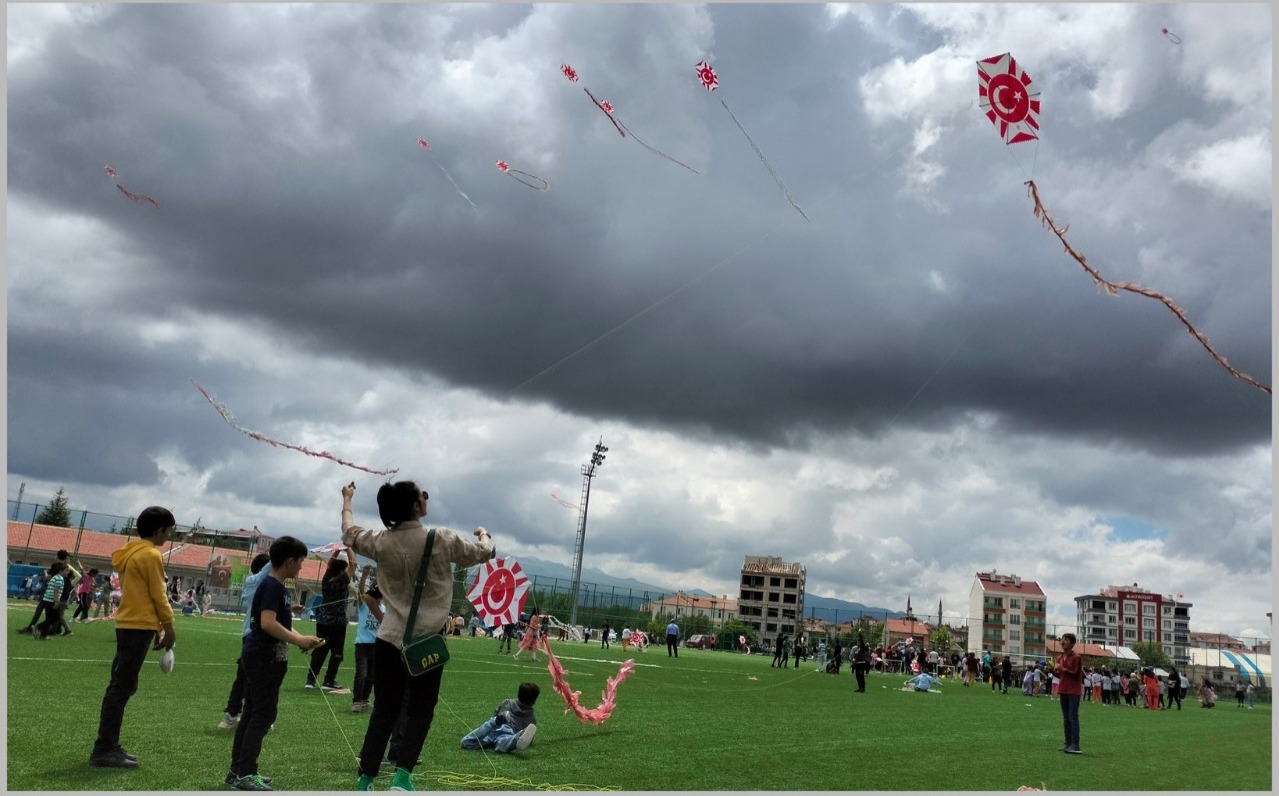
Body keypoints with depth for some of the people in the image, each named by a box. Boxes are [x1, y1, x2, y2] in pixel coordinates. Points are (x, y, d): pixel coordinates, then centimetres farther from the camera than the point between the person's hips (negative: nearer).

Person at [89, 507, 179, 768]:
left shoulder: (133, 552, 14)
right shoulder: (151, 555, -14)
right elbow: (158, 595, -13)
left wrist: (157, 626, 17)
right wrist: (169, 627, -3)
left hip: (128, 624, 10)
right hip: (139, 627, -10)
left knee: (120, 686, 13)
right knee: (122, 688, -6)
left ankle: (108, 746, 19)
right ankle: (104, 751, -3)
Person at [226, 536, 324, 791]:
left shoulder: (277, 587, 13)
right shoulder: (272, 586, -17)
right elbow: (268, 623, -27)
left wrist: (301, 639, 4)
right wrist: (299, 640, -22)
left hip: (259, 657, 10)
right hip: (264, 658, -10)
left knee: (252, 713, 13)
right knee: (263, 715, -6)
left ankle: (238, 770, 19)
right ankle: (245, 773, -2)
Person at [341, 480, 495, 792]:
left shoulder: (382, 542, -1)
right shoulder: (442, 540, -10)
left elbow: (349, 533, 20)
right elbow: (484, 552, 3)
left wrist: (347, 501, 37)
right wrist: (484, 535, 26)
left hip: (389, 640, 3)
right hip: (427, 642, -3)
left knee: (384, 710, 13)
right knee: (420, 710, 8)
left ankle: (366, 779, 17)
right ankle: (402, 774, -5)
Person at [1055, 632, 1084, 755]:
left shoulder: (1076, 657, -10)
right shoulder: (1060, 657, 11)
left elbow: (1077, 675, -14)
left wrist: (1064, 669, -20)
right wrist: (1053, 670, 0)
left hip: (1074, 692, -7)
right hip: (1063, 691, 7)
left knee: (1073, 717, -10)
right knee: (1065, 718, 10)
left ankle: (1075, 745, -11)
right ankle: (1068, 743, 15)